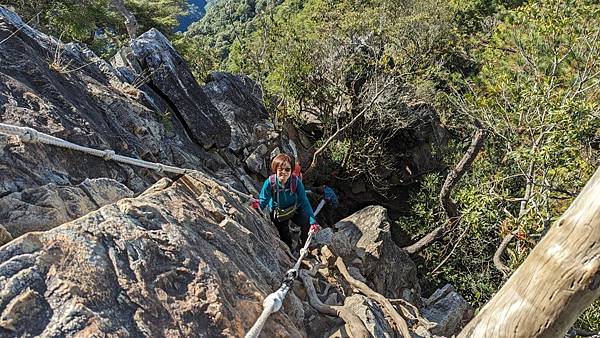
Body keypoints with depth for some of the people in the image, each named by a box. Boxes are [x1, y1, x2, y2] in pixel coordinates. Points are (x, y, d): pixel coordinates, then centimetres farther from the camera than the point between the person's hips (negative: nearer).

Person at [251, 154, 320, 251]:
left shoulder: (296, 182, -30)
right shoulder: (270, 183, -31)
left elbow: (304, 202, -24)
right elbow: (263, 201, -21)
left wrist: (313, 221, -28)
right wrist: (258, 206, -45)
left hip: (294, 209, 1)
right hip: (278, 213, -1)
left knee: (307, 223, -16)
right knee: (285, 236, 11)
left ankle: (303, 246, 16)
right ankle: (290, 250, 47)